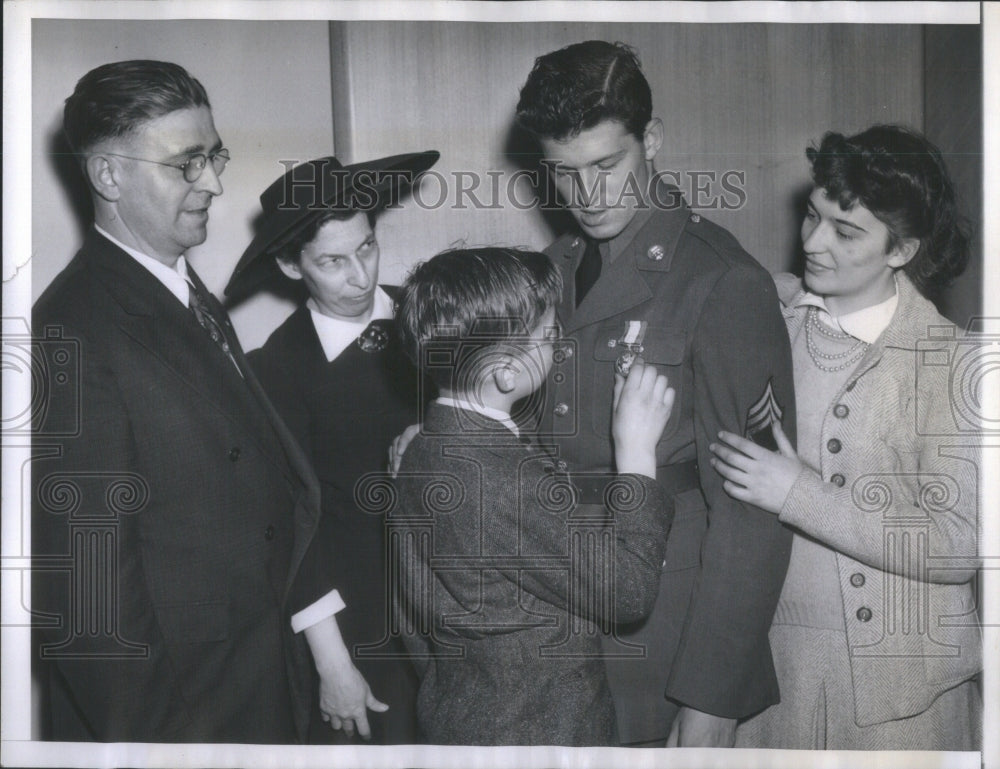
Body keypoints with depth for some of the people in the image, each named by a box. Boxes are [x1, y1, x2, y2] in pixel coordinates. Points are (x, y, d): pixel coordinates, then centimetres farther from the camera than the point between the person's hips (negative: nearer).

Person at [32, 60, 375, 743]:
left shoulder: (194, 301, 8)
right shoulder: (75, 334, -20)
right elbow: (86, 578, -20)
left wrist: (328, 650, 9)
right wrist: (151, 734, -16)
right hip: (175, 710, -8)